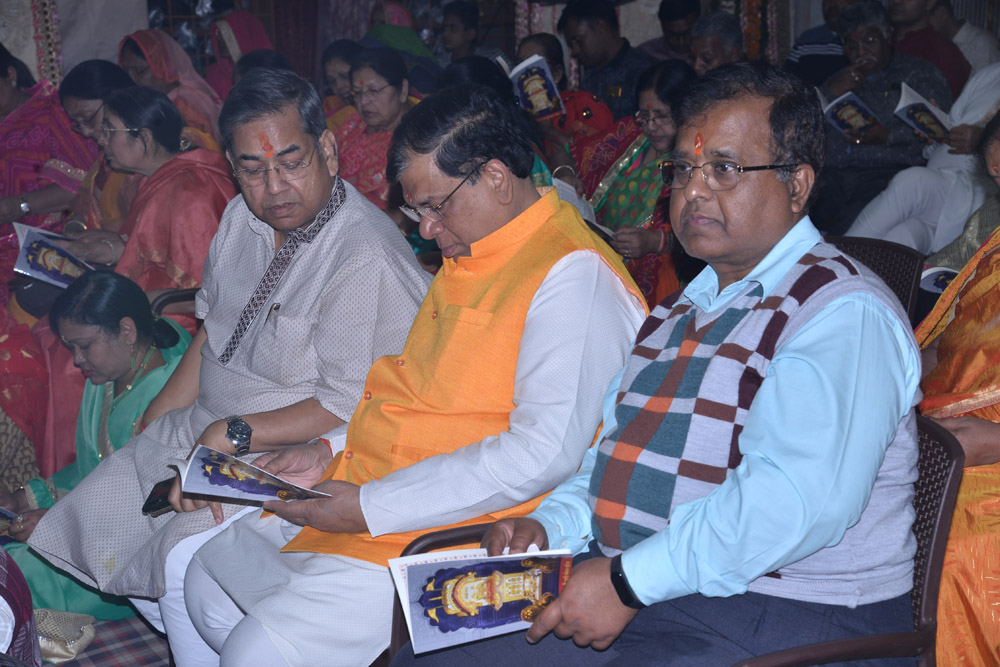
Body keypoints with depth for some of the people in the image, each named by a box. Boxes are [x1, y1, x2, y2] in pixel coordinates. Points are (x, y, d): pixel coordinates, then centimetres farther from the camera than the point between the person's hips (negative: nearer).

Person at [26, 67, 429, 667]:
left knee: (185, 558, -25)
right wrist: (159, 417, 8)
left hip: (296, 453, -9)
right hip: (205, 427, 9)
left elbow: (350, 404, -24)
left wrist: (235, 435, -21)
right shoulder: (243, 218, 5)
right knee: (100, 512, 6)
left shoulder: (365, 258, -24)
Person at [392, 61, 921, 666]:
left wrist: (630, 581, -23)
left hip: (781, 617, -8)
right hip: (621, 590, 8)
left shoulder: (844, 313, -11)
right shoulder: (683, 310, 19)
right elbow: (615, 445, 25)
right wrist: (548, 525, 5)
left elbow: (799, 498, -24)